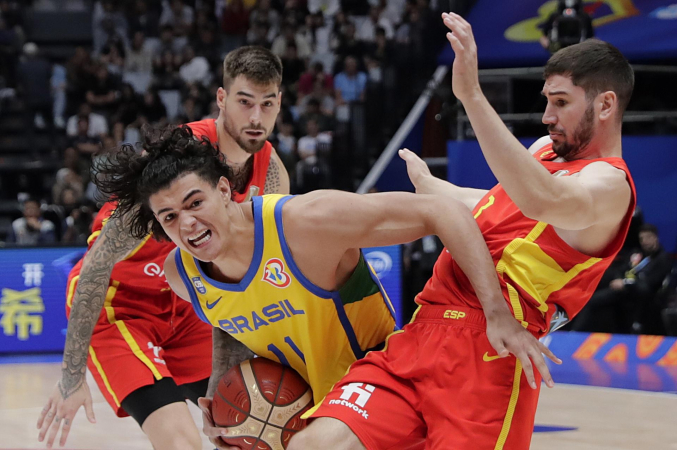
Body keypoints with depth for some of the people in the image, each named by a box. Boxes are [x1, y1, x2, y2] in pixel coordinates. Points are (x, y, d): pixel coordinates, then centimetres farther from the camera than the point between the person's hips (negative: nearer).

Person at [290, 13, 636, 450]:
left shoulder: (609, 182, -5)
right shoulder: (547, 150, 23)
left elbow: (543, 201, -30)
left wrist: (471, 94, -35)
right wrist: (427, 183, 60)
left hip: (486, 357, -7)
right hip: (420, 337, 8)